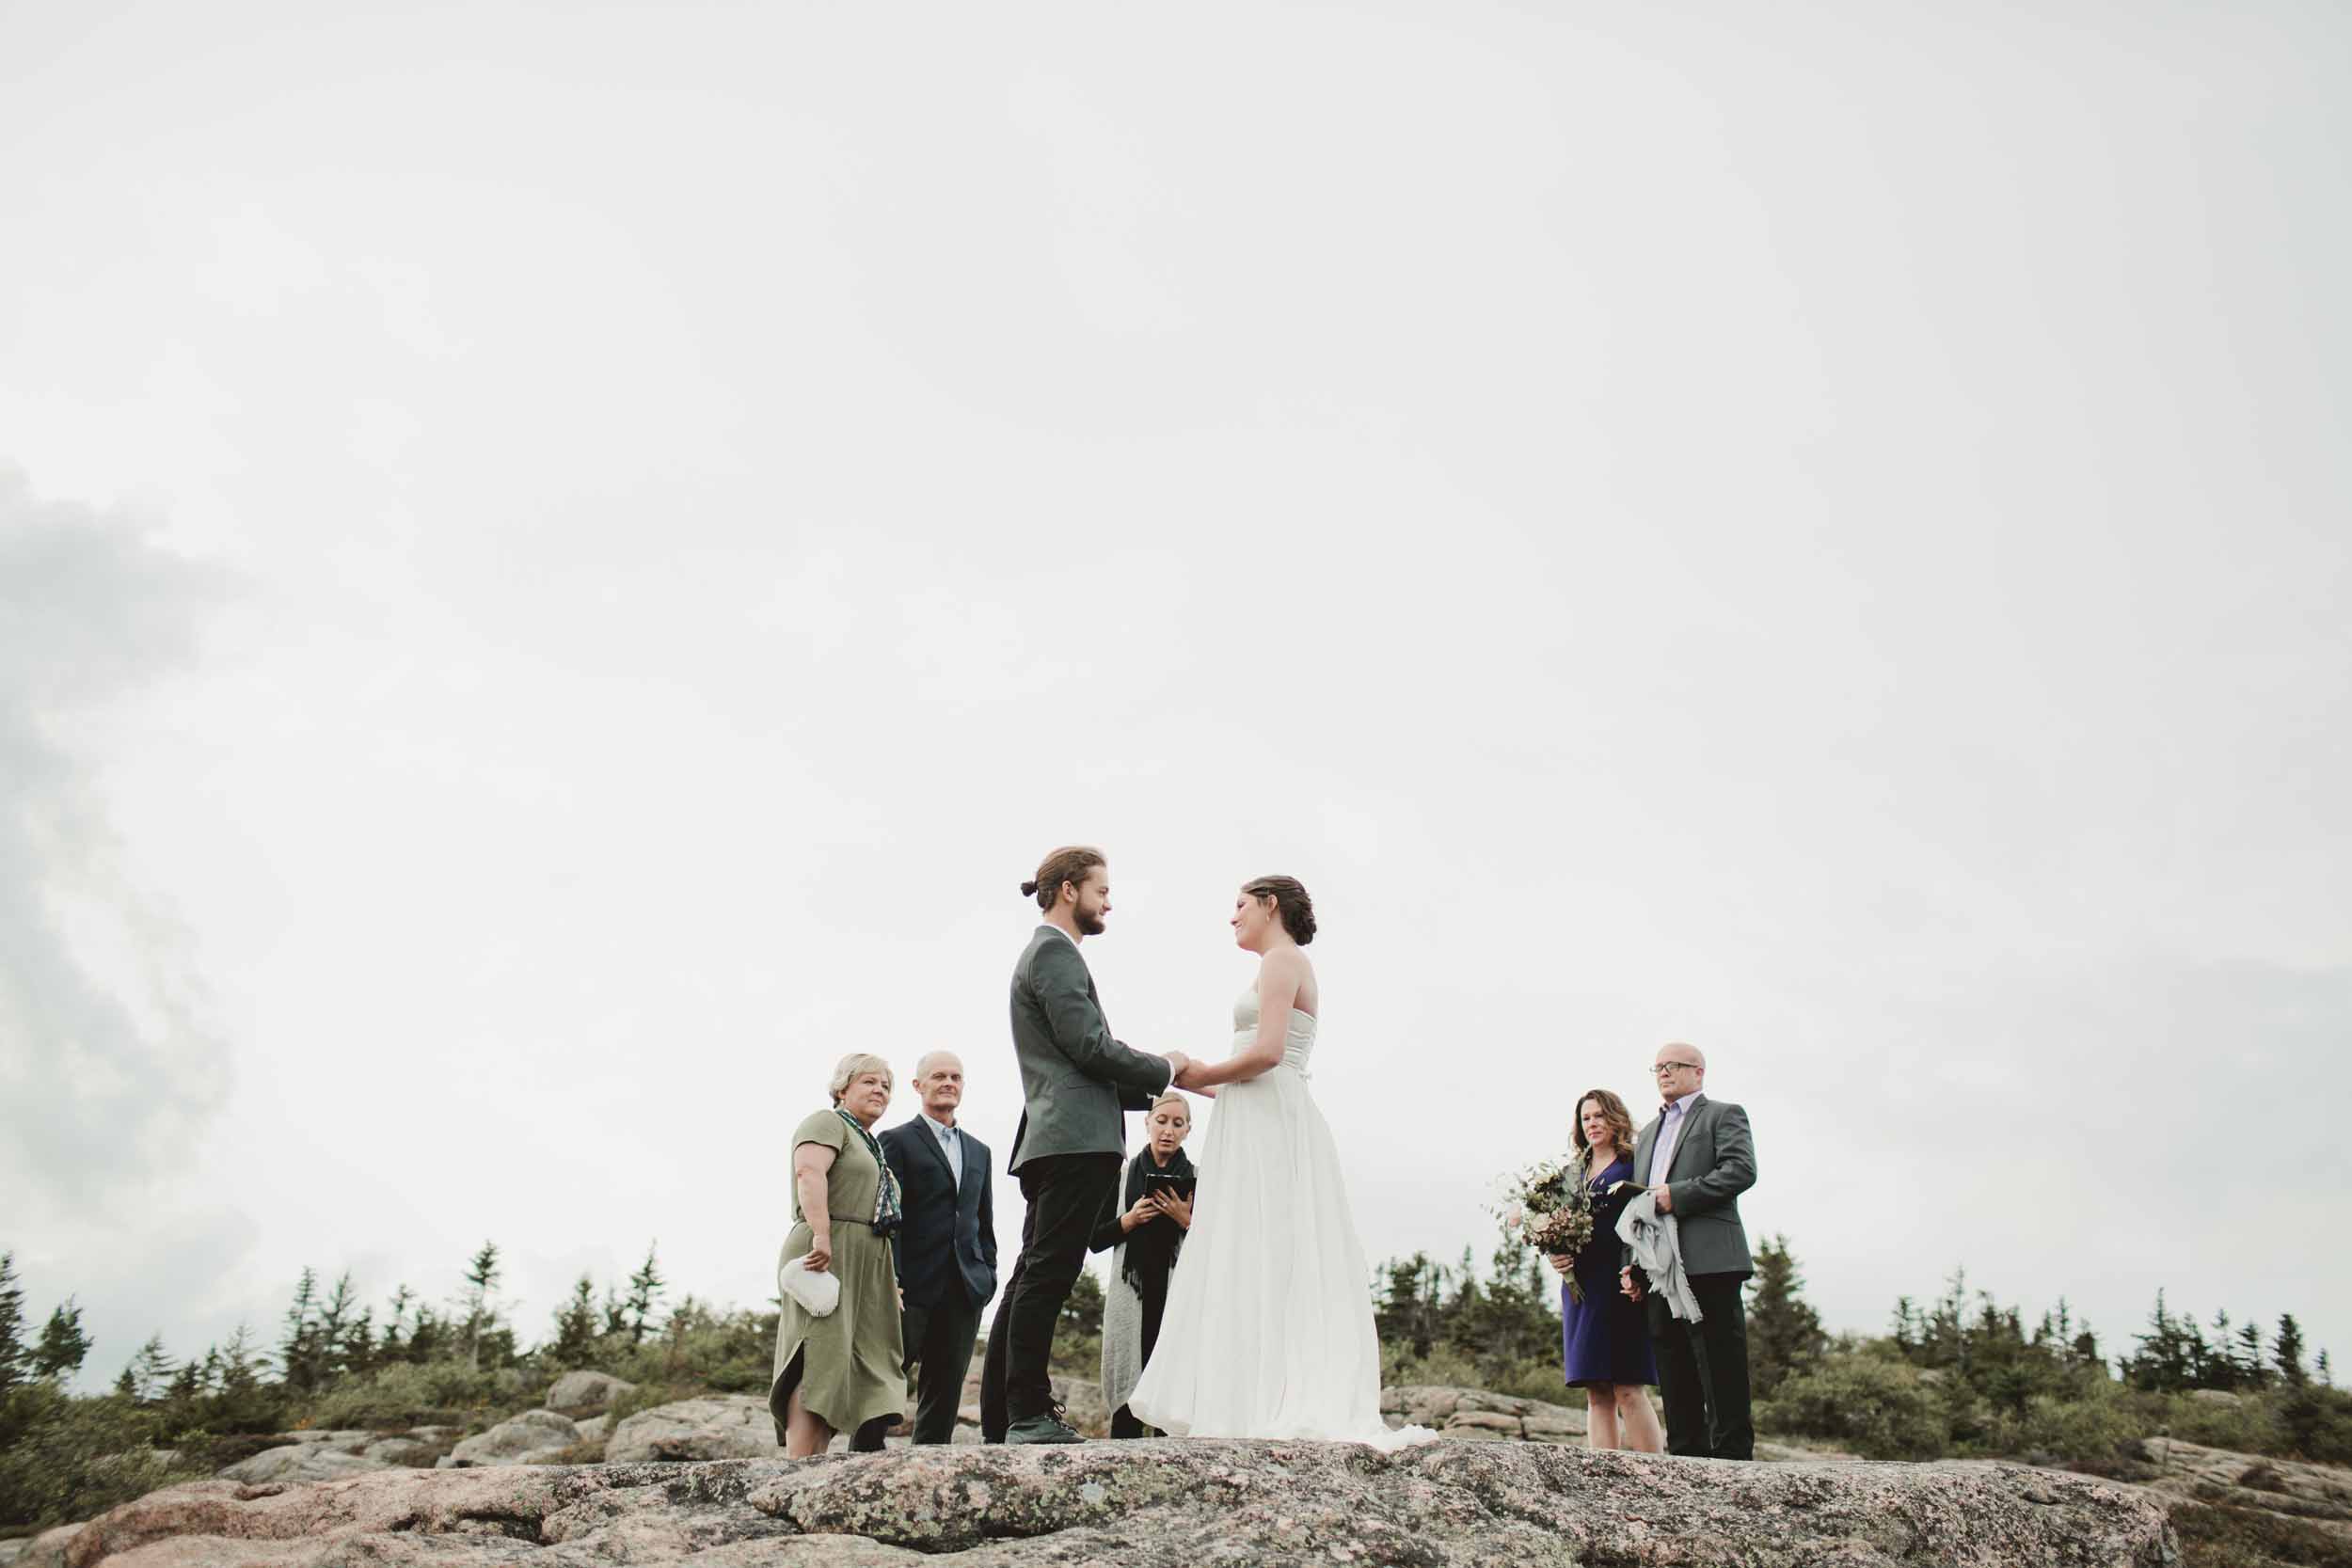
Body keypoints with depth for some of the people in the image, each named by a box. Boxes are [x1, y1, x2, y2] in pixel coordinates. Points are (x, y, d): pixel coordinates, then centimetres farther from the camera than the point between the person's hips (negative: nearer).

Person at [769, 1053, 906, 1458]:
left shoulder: (872, 1147, 29)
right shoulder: (828, 1122, 1)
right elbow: (809, 1171, -18)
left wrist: (891, 1282, 22)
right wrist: (821, 1235, -29)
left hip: (866, 1266, 9)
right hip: (826, 1254, -9)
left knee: (847, 1367, 1)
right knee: (820, 1359, -17)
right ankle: (797, 1467, -24)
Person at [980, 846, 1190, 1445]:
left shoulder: (1045, 953, 27)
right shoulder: (1055, 952, -5)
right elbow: (1090, 1047, -15)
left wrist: (1155, 1088, 21)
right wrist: (1163, 1068, -1)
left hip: (1054, 1143, 11)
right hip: (1076, 1141, -11)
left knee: (1032, 1280, 8)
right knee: (1048, 1277, -11)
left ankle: (1001, 1419, 9)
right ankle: (1028, 1414, -11)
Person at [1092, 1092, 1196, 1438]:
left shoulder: (1198, 1179, 10)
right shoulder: (1122, 1175, 12)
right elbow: (1096, 1239, 10)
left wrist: (1186, 1220, -10)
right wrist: (1128, 1220, -6)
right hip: (1132, 1296, 0)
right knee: (1128, 1390, -5)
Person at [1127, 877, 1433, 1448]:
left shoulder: (1281, 959, -5)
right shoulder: (1289, 965, 24)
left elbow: (1266, 1053, -18)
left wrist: (1202, 1075, -5)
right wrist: (1207, 1083, 18)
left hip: (1267, 1126, -10)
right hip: (1270, 1125, 10)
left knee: (1260, 1257, -12)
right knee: (1280, 1263, 4)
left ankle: (1268, 1403, -13)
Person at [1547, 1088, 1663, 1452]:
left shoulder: (1635, 1163, 3)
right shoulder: (1572, 1172, 20)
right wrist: (1555, 1256, 0)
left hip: (1621, 1285, -6)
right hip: (1581, 1283, 6)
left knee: (1628, 1390, -10)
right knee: (1597, 1394, 3)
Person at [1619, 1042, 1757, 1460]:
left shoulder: (1724, 1115, 7)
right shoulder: (1648, 1134, 28)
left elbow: (1741, 1170, -10)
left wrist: (1678, 1196, -14)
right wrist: (1631, 1264, 12)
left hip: (1708, 1263, -7)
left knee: (1720, 1374, -8)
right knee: (1675, 1381, 6)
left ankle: (1732, 1455, -6)